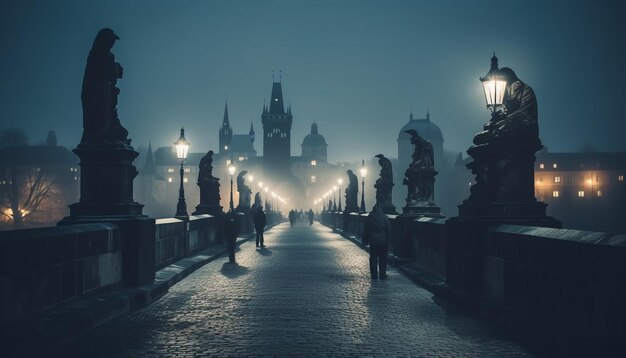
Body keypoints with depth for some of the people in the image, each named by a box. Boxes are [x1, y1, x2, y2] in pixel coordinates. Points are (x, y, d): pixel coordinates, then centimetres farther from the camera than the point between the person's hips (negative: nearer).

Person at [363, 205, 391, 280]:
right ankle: (383, 275, 6)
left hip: (373, 242, 0)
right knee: (383, 259, 6)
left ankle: (374, 275, 8)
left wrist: (365, 240, 10)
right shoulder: (385, 217, -3)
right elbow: (389, 230, -1)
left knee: (373, 259, 7)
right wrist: (387, 240, 6)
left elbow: (366, 231, 2)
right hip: (383, 242, 0)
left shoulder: (369, 217, -2)